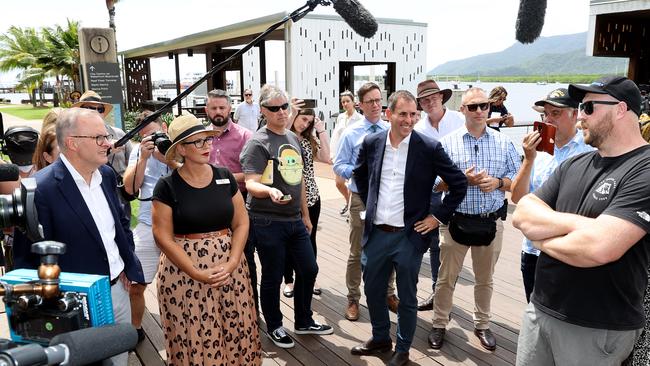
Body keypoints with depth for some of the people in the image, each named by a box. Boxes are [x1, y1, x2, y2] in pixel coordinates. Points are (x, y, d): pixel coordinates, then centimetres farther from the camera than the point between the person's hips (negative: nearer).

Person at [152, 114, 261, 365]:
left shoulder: (225, 177, 2)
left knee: (235, 331, 10)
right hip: (184, 272, -3)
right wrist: (197, 273, -15)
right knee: (193, 338, 6)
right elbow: (163, 237, -9)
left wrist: (231, 263, -10)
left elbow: (241, 223, 3)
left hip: (229, 267, 3)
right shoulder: (167, 186, -7)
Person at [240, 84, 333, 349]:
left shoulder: (293, 138, 10)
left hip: (295, 219, 7)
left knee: (309, 269, 14)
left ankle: (304, 321, 34)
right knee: (272, 277, 7)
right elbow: (251, 184, -20)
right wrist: (269, 191, -42)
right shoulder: (258, 143, -12)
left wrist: (305, 214, 18)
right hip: (268, 222, -7)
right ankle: (274, 327, 29)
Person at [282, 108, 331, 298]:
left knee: (310, 239, 14)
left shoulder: (310, 139, 8)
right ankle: (288, 280, 26)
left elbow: (326, 158, -4)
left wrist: (322, 131, -5)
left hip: (311, 197, 4)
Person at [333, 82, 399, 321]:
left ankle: (388, 293, 35)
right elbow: (339, 166, 0)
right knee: (357, 252, 7)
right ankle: (353, 299, 23)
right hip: (361, 198, -2)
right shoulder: (351, 134, -2)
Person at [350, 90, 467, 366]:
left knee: (407, 298, 11)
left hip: (409, 236, -3)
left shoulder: (429, 148, -11)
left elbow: (459, 184, -4)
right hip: (376, 233, 4)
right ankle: (380, 338, 41)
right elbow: (360, 174, 19)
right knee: (372, 290, 18)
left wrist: (438, 216, -4)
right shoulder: (372, 143, 0)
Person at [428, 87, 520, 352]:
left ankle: (482, 325, 36)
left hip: (491, 221, 2)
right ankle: (439, 324, 26)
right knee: (446, 278, 8)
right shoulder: (448, 142, -4)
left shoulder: (504, 143, 3)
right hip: (456, 220, -2)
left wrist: (498, 182, -14)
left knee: (485, 279, 17)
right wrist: (463, 179, -18)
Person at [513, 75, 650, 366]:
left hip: (598, 328, -6)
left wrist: (541, 237, -11)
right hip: (539, 309, 6)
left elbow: (599, 247, -30)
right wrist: (578, 224, -19)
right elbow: (522, 215, -2)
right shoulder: (573, 165, 6)